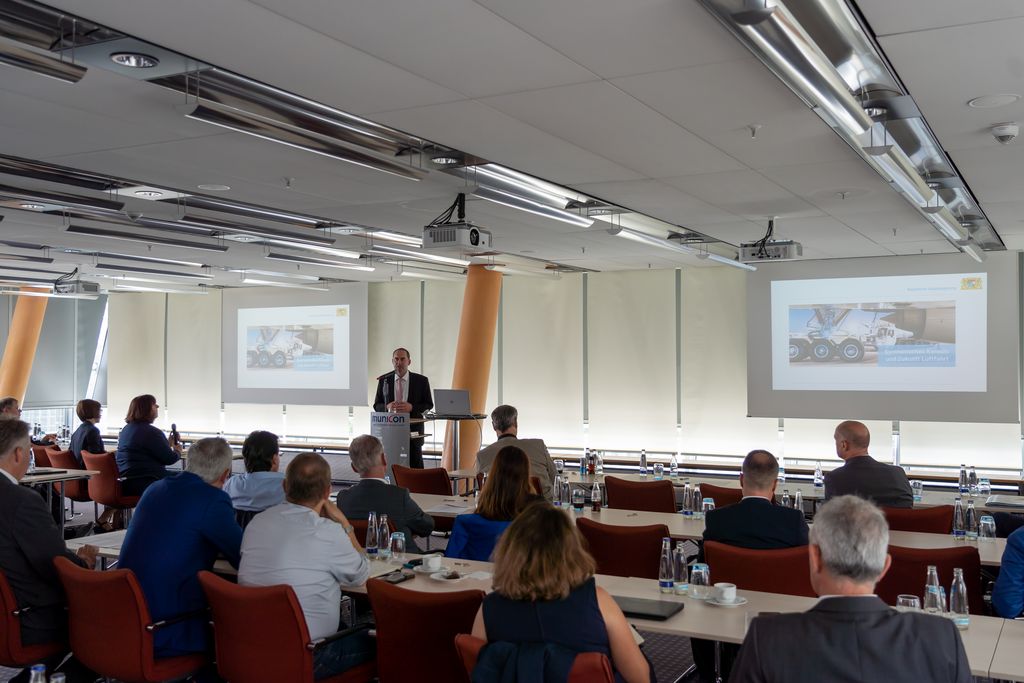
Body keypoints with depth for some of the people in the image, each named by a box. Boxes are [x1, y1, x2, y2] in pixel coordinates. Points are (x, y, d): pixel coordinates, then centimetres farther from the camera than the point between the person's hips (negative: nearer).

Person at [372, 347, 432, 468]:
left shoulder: (421, 380, 3)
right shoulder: (384, 380, 8)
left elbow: (429, 404, 4)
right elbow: (377, 405, 11)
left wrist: (412, 407, -14)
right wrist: (387, 406, -12)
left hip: (413, 430, -1)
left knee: (415, 466, -2)